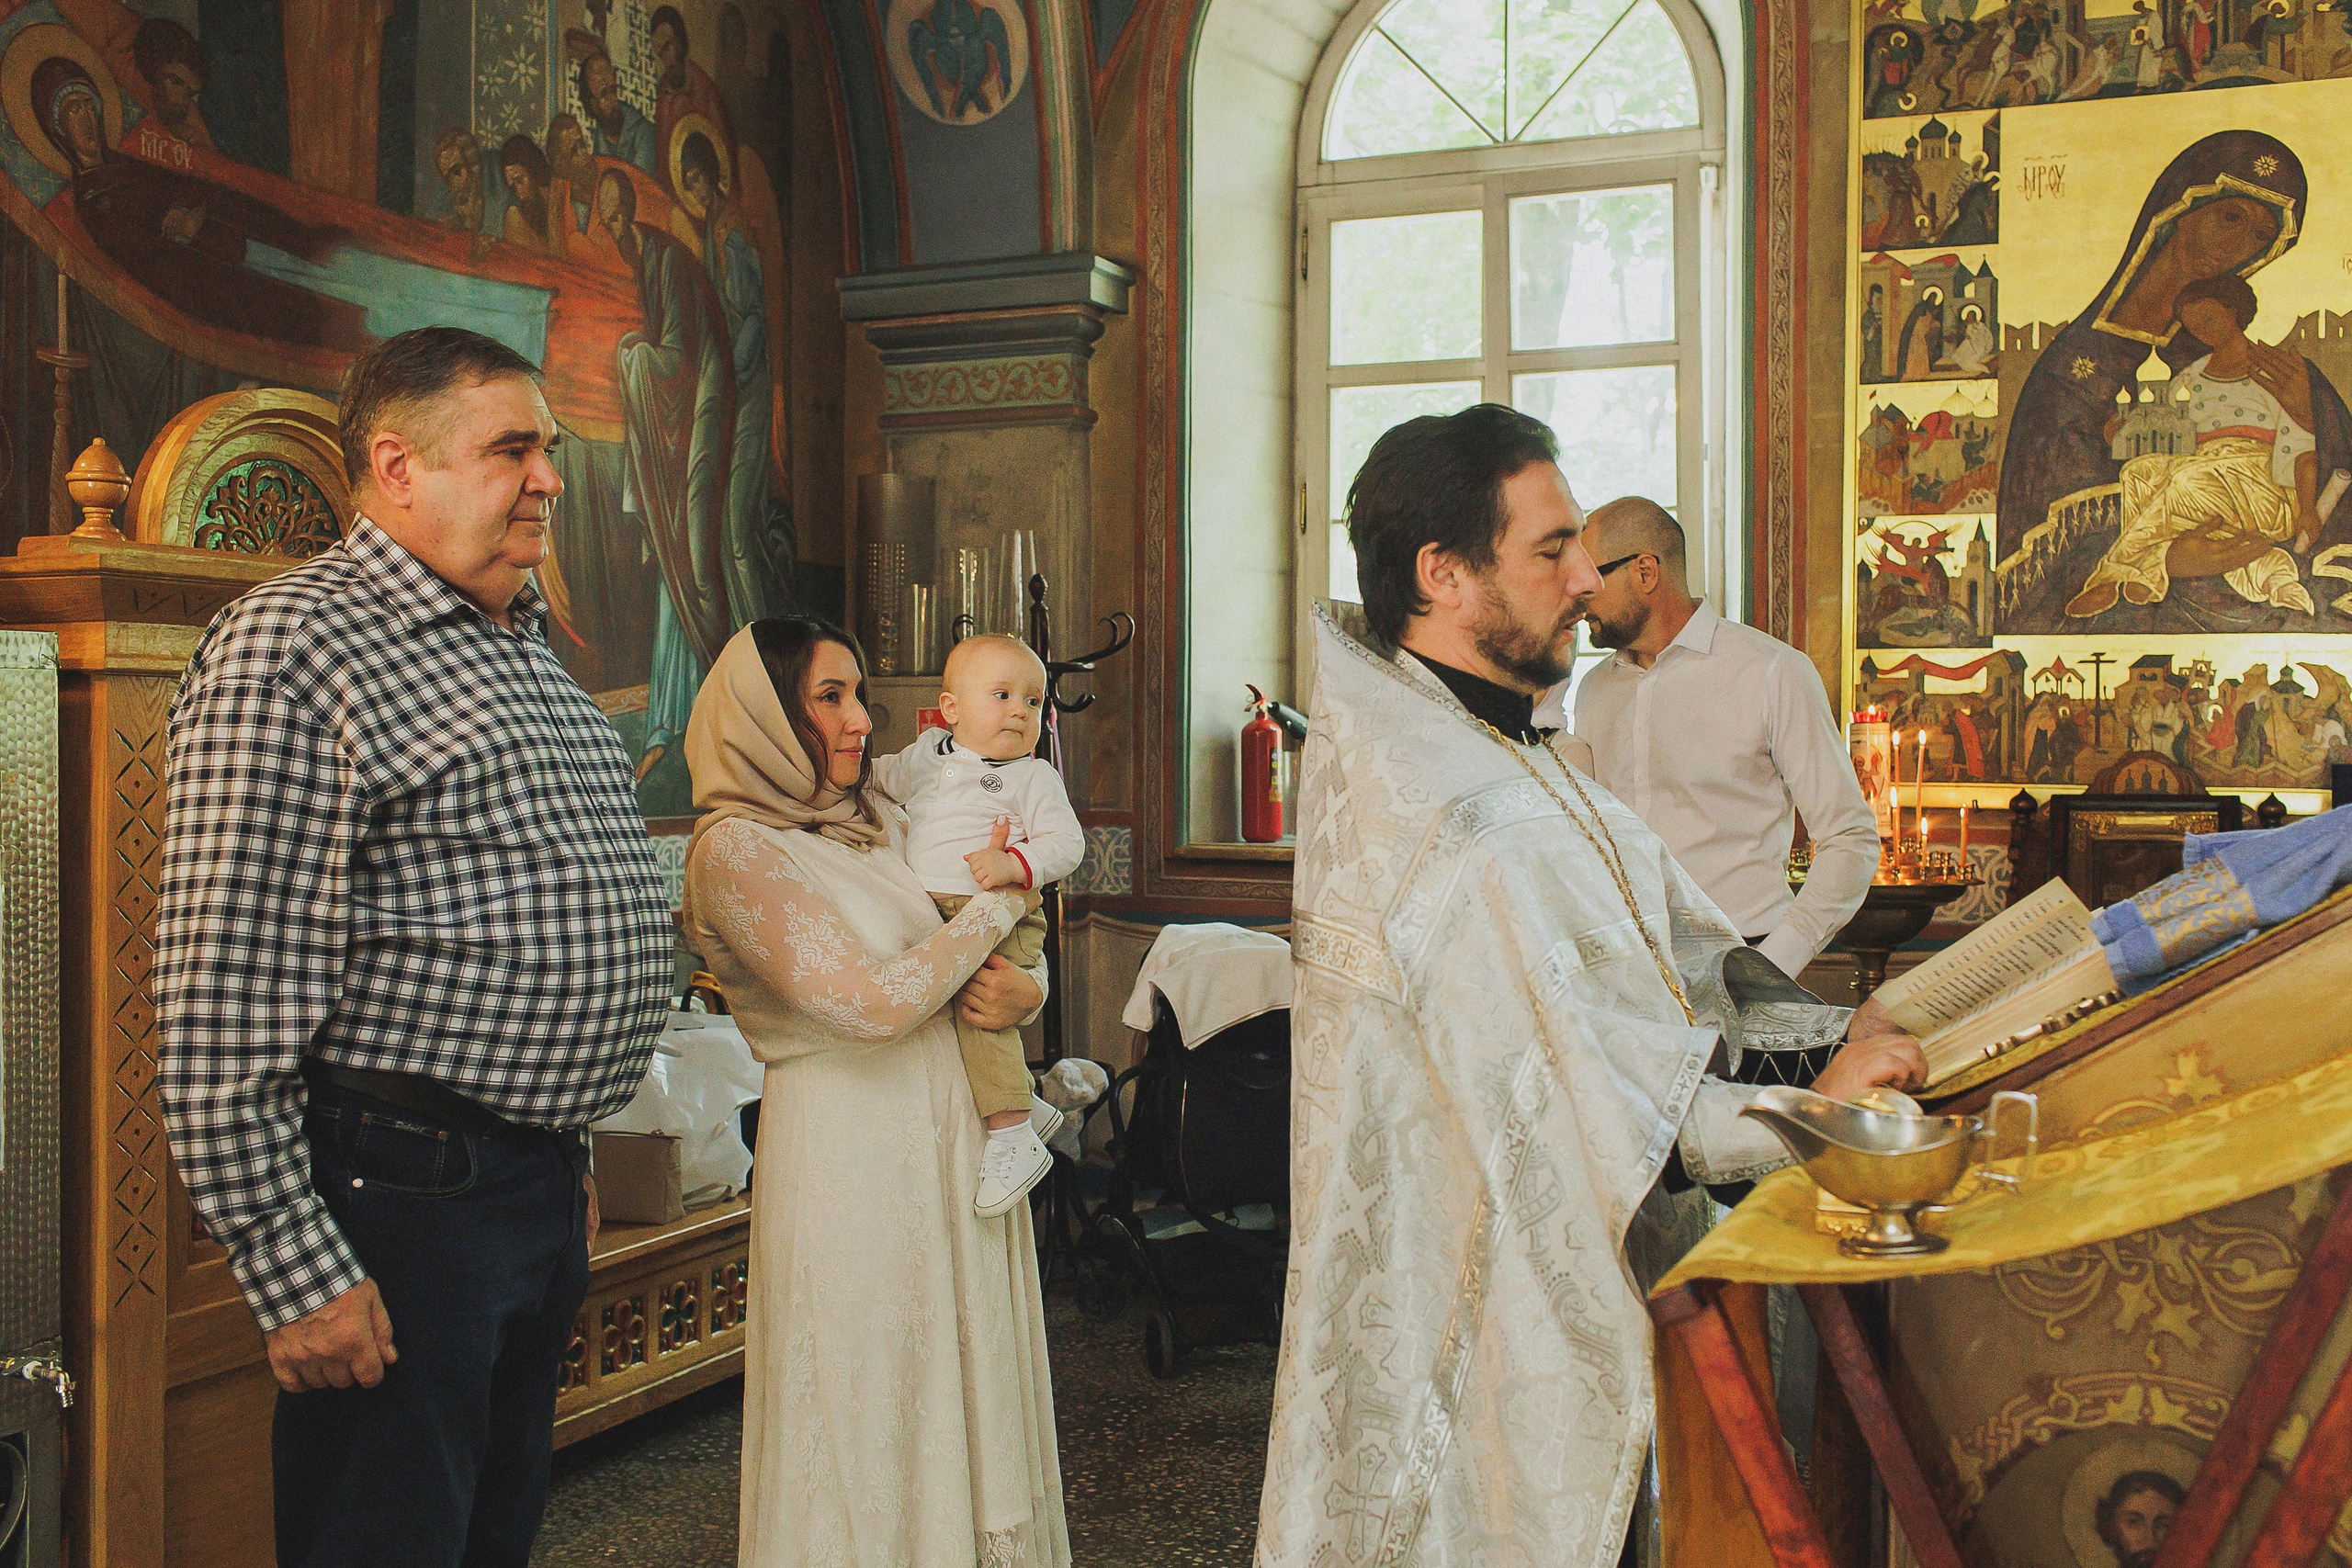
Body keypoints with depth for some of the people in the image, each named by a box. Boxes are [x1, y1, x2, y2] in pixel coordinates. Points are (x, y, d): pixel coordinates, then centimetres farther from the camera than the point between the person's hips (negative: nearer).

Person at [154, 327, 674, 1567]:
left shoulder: (525, 650, 15)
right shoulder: (293, 648, -15)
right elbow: (224, 1011, -20)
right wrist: (294, 1274, -20)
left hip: (538, 1182, 9)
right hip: (402, 1196, -9)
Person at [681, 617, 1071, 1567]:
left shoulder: (877, 822, 11)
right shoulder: (738, 849, -13)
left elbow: (1012, 956, 15)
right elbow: (871, 1001, -22)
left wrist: (1022, 992, -8)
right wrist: (997, 906, -11)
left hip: (947, 1131, 7)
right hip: (846, 1153, -7)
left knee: (961, 1384, 15)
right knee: (869, 1413, 4)